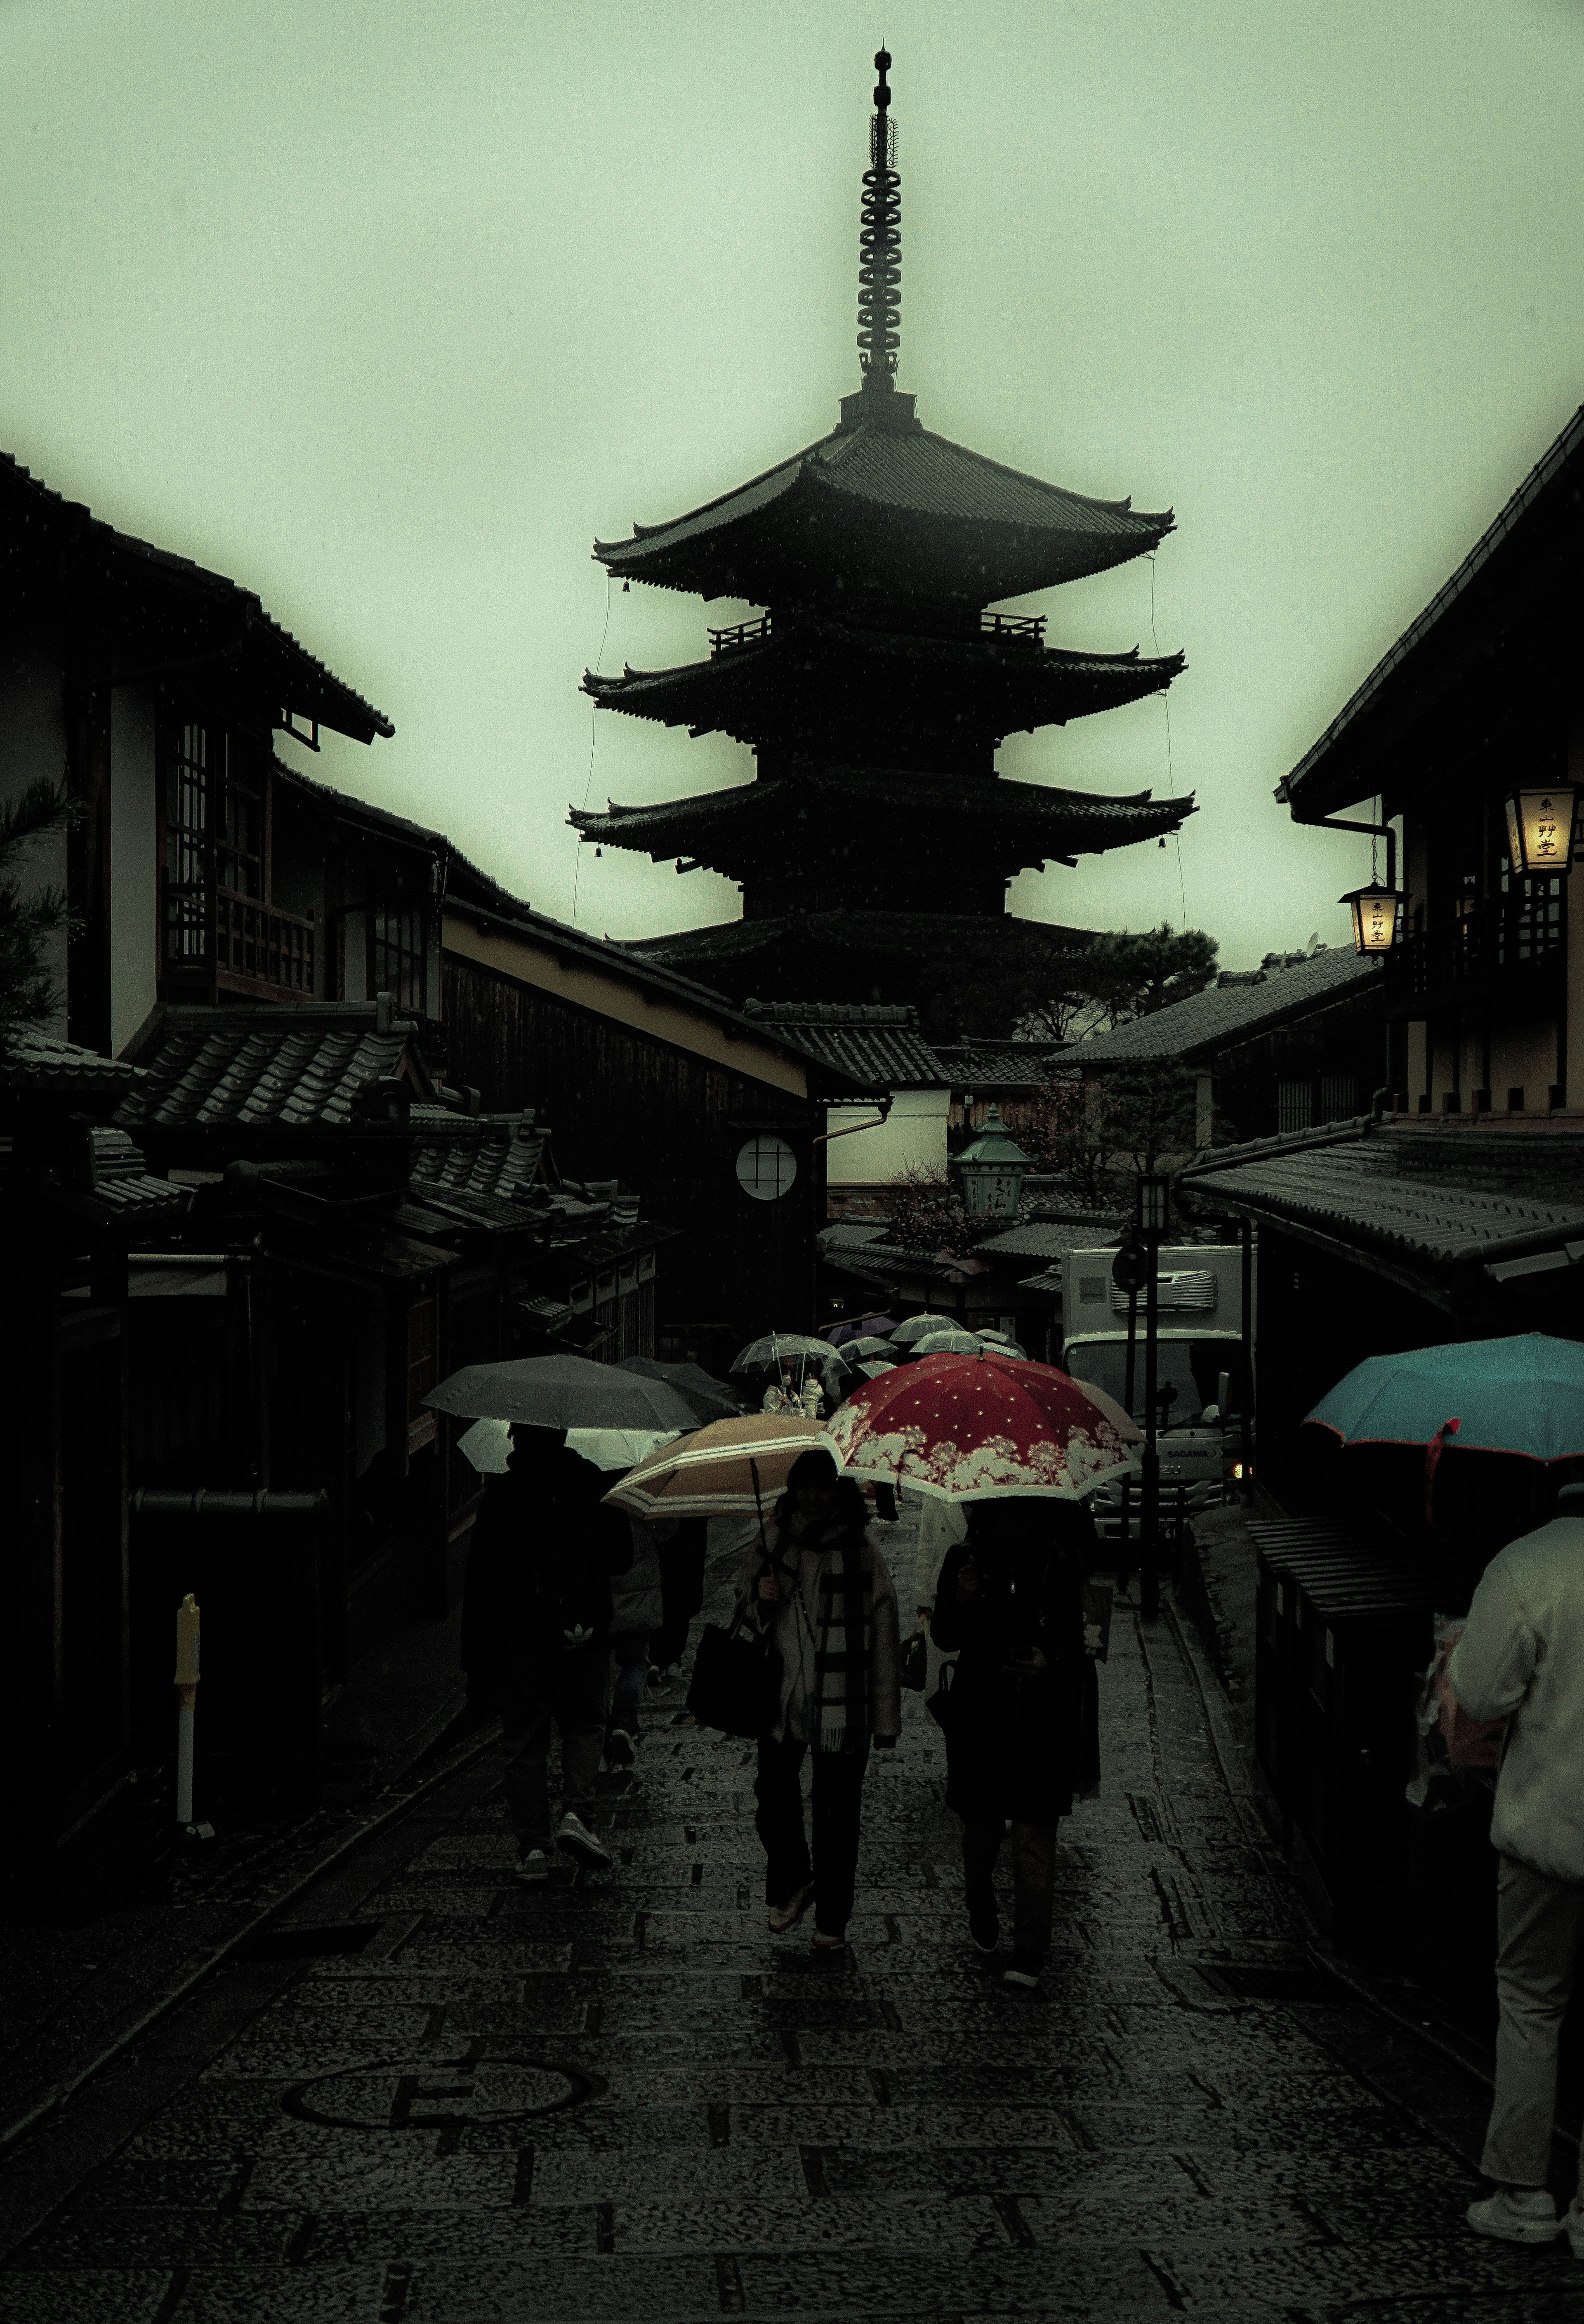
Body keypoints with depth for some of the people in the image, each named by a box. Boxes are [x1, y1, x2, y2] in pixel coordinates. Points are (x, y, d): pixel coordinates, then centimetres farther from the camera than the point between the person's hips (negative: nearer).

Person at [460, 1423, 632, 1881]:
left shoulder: (500, 1495, -5)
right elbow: (622, 1557, 7)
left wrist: (475, 1655, 0)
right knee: (584, 1725, 17)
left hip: (518, 1638, -1)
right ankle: (575, 1813, -3)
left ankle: (533, 1843, 6)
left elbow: (480, 1578, -5)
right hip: (585, 1634, 1)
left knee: (524, 1744, 8)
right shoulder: (592, 1485, -1)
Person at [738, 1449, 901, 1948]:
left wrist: (886, 1719, -3)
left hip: (842, 1708, -2)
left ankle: (832, 1918, 23)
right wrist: (760, 1600, -9)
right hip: (780, 1700, 2)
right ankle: (789, 1883, 31)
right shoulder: (771, 1542, 4)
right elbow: (742, 1603, 16)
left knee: (836, 1817, 6)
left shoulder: (863, 1555, -5)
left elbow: (884, 1641, -2)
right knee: (774, 1801, 2)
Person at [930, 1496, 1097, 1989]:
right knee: (981, 1824, 12)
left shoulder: (1059, 1565, -3)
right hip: (980, 1712, 2)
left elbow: (1073, 1635, 4)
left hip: (1044, 1715, -2)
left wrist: (1051, 1660, -18)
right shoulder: (965, 1561, 2)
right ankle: (982, 1911, 39)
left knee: (1034, 1834, -6)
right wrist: (961, 1600, -18)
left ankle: (1029, 1953, -3)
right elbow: (946, 1639, 2)